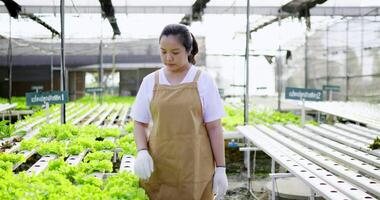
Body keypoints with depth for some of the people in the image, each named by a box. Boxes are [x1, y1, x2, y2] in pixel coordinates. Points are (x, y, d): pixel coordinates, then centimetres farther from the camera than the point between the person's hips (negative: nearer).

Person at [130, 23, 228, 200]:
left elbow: (214, 127, -1)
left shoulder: (203, 80, -1)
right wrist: (142, 151, -8)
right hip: (158, 168, 2)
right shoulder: (150, 81, 5)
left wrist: (221, 168, -2)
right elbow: (140, 123, 10)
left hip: (194, 167, -2)